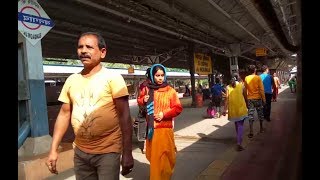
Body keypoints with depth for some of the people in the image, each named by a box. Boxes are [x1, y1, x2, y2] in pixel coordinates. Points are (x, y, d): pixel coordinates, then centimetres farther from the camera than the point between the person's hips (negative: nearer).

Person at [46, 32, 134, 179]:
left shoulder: (112, 78, -11)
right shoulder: (71, 80, 4)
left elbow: (124, 116, -13)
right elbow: (64, 114, 8)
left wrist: (127, 153, -15)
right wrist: (53, 150, 4)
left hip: (108, 151, -5)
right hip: (80, 152, 5)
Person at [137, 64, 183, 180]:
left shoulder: (170, 91, -6)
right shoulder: (147, 89, 5)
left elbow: (178, 108, -6)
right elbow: (139, 101, 18)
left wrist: (164, 114, -16)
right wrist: (143, 100, -4)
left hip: (165, 128, -4)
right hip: (151, 128, 4)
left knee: (163, 156, -1)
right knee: (153, 155, 16)